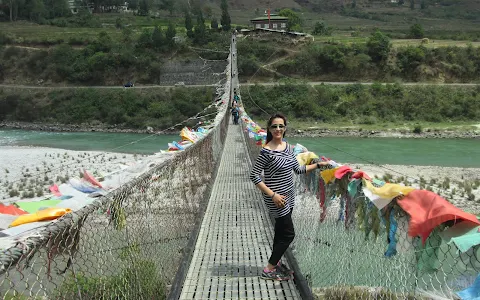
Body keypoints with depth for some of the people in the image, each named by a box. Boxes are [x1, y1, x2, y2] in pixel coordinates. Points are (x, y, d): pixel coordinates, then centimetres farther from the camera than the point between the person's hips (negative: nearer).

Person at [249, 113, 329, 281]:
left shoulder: (288, 147, 5)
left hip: (288, 197, 7)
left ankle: (275, 263, 35)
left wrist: (318, 165, 10)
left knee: (281, 231, 18)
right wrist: (273, 194, -21)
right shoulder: (267, 151, -19)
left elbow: (298, 169, 15)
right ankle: (269, 270, 9)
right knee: (288, 234, -3)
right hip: (276, 199, -7)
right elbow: (254, 176, -18)